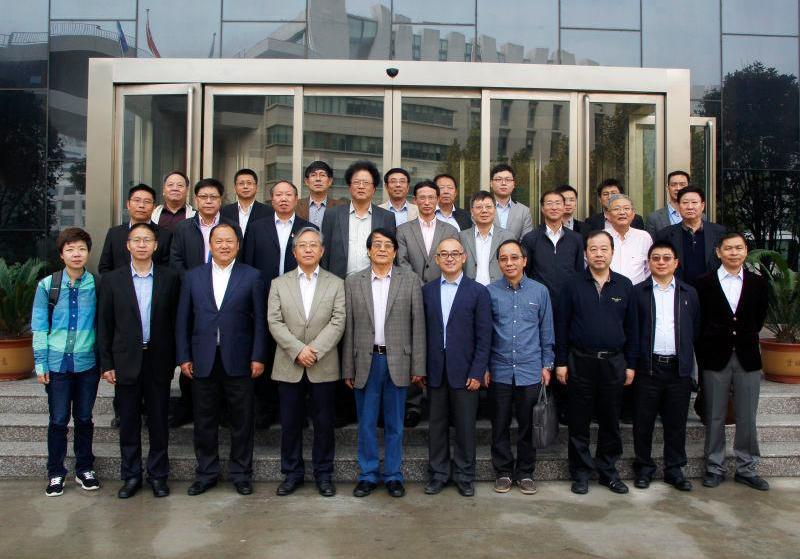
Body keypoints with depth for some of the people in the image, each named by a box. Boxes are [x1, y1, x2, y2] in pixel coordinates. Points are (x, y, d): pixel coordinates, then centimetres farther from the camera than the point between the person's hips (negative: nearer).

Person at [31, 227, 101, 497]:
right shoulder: (47, 285, -3)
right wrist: (41, 364, -2)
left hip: (87, 363, 1)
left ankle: (85, 469, 26)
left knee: (84, 419, 12)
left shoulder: (96, 285, -2)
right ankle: (55, 472, 22)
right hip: (58, 363, 0)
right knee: (58, 420, 7)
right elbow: (39, 327, 1)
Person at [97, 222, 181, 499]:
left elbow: (175, 320, 3)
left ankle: (158, 475, 21)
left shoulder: (169, 278, 2)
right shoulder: (113, 279, 3)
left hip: (158, 360, 0)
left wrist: (174, 359, -2)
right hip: (126, 361, 1)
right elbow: (104, 324, 4)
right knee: (128, 422, 9)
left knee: (159, 421, 8)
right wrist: (107, 363, 0)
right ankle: (131, 475, 23)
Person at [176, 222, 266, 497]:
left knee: (242, 420, 6)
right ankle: (206, 473, 24)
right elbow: (183, 320, 8)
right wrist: (184, 357, 3)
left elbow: (259, 320, 0)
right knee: (204, 420, 10)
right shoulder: (193, 276, 8)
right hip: (203, 360, 2)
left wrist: (258, 357, -6)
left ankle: (241, 473, 21)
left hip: (238, 360, -2)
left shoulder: (252, 276, 2)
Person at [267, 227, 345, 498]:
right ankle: (292, 473, 23)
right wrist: (298, 350, -14)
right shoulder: (279, 284, 8)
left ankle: (324, 474, 20)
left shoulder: (336, 284, 6)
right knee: (290, 423, 8)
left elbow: (338, 323, -4)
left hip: (324, 366, -1)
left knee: (324, 423, 6)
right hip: (289, 366, 1)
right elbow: (274, 322, -1)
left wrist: (315, 350, -16)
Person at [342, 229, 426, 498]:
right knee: (366, 423, 9)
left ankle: (393, 476, 23)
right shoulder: (353, 282, 5)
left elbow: (418, 325, 0)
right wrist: (348, 369, 2)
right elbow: (349, 328, 4)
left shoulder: (411, 281, 1)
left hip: (397, 361, -1)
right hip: (365, 361, 1)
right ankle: (368, 475, 23)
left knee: (394, 424, 9)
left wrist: (418, 367, -4)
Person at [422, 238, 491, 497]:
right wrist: (420, 367, 0)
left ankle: (465, 476, 21)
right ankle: (438, 474, 24)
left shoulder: (478, 292, 0)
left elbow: (484, 336, -3)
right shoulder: (427, 291, 8)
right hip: (435, 370, 2)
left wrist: (477, 372, -9)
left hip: (464, 370, -2)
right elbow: (423, 331, 6)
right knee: (436, 425, 10)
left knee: (465, 425, 6)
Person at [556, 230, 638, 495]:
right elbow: (562, 326, 0)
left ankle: (608, 471, 25)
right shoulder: (573, 285, 0)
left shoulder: (625, 285, 6)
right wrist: (561, 362, -3)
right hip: (580, 361, -1)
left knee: (611, 421, 10)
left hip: (614, 362, 2)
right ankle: (580, 472, 18)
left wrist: (630, 364, 5)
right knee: (579, 422, 5)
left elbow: (632, 327, 8)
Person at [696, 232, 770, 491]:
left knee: (747, 418, 7)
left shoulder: (758, 283, 7)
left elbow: (758, 320, 10)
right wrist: (702, 357, -2)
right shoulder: (704, 283, 0)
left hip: (747, 358, 2)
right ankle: (714, 468, 18)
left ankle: (746, 468, 21)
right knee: (715, 417, 6)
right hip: (716, 359, -2)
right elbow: (698, 323, 0)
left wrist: (744, 338, 3)